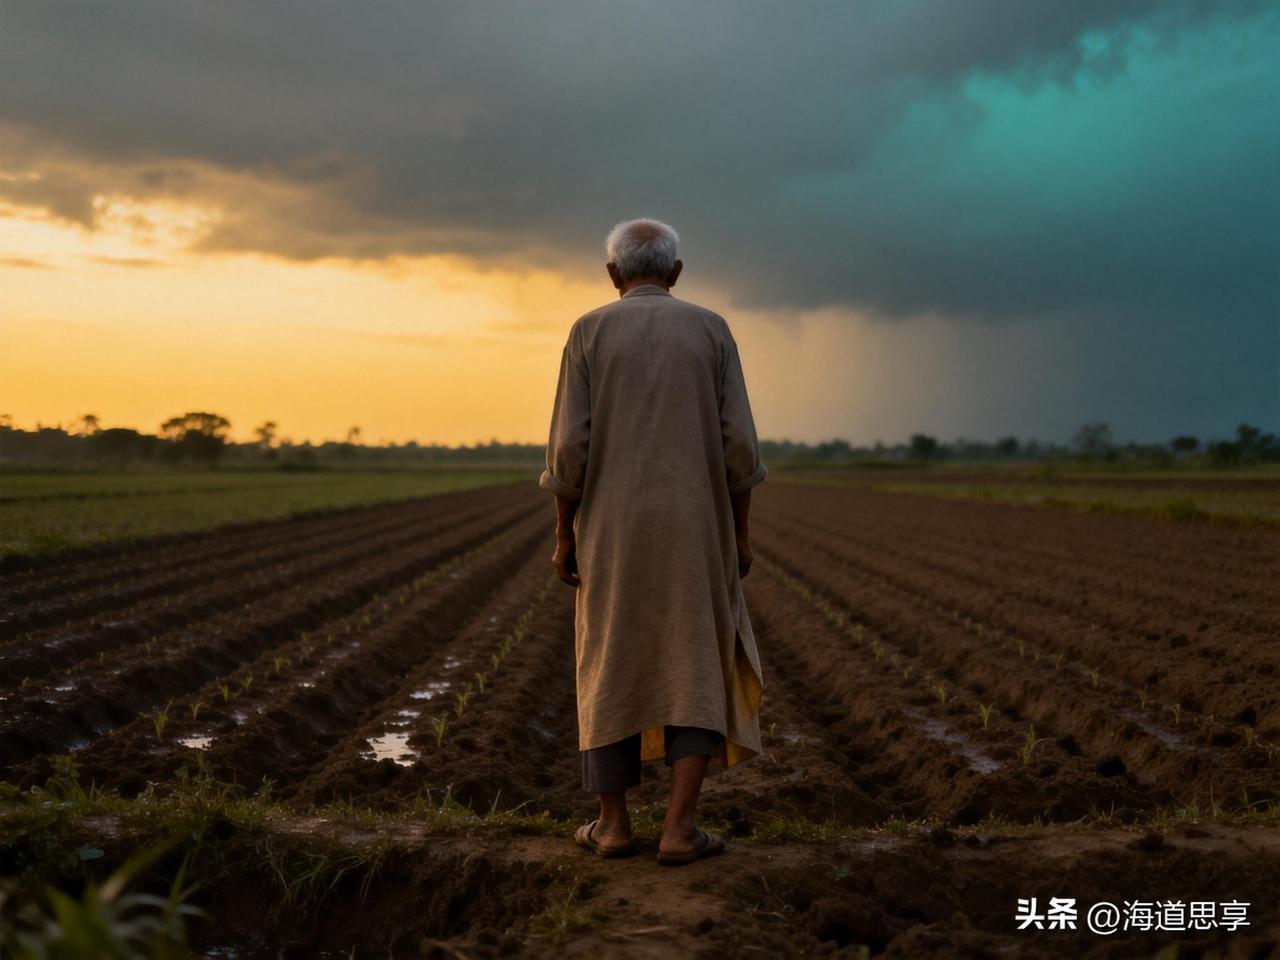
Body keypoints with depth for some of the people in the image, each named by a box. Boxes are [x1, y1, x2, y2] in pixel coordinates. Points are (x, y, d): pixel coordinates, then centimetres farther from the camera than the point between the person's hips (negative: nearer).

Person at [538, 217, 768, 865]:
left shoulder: (589, 332, 0)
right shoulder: (711, 330, 3)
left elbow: (570, 444, -7)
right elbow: (738, 442, -3)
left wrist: (565, 537, 1)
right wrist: (739, 532, 5)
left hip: (615, 530, 0)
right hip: (694, 529, 0)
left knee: (612, 670, 12)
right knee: (700, 675, 7)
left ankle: (613, 824, 14)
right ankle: (679, 827, -1)